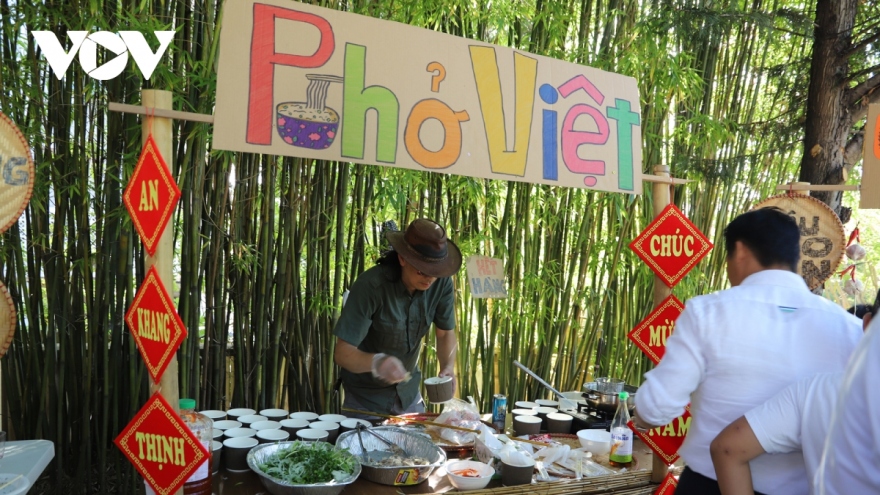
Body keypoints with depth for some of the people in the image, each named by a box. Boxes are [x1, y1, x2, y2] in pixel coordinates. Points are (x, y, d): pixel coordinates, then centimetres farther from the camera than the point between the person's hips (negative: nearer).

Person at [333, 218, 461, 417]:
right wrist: (376, 362, -48)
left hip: (409, 392, 4)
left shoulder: (441, 283, -15)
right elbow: (342, 353, -29)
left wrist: (448, 367, -19)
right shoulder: (370, 286, -29)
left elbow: (446, 332, 0)